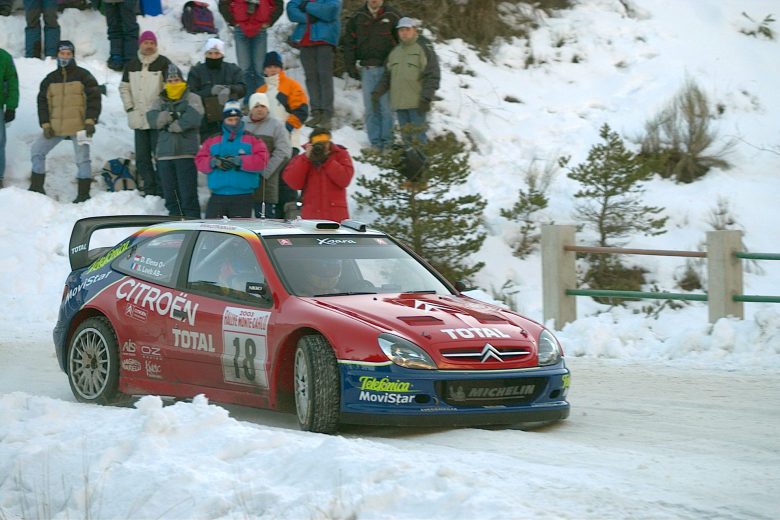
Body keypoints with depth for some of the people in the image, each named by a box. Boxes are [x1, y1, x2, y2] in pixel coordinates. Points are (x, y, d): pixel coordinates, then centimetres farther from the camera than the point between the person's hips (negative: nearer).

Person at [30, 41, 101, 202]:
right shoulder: (50, 79, 11)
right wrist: (45, 124, 1)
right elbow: (43, 102, 12)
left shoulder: (82, 75, 0)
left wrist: (90, 121, -13)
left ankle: (84, 193, 5)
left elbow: (94, 98, -4)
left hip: (78, 126, -4)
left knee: (82, 158, -2)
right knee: (37, 151, 3)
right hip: (55, 127, 4)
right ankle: (36, 187, 12)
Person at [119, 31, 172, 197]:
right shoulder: (132, 65, 11)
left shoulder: (164, 63, -4)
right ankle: (149, 189, 13)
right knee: (142, 157, 6)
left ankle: (161, 189, -2)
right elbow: (124, 87, 18)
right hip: (139, 119, 5)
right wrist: (129, 107, 6)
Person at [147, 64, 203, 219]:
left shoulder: (192, 98, 6)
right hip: (165, 155, 4)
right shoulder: (160, 101, 18)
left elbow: (193, 118, -13)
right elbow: (153, 119, -1)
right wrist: (169, 115, -14)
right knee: (170, 194, 7)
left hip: (186, 153, -4)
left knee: (188, 195, -8)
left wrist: (170, 125, -5)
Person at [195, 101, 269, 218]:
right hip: (217, 197, 2)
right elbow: (200, 161, 9)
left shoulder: (252, 139, 7)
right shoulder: (213, 140, 16)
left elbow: (261, 161, -7)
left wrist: (238, 161, -15)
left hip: (243, 199, -2)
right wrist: (215, 162, -12)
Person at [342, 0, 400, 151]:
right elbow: (348, 42, 13)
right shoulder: (358, 18, 8)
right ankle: (375, 142, 8)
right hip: (366, 69, 3)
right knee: (370, 108, 3)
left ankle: (386, 141, 4)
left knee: (386, 106, -4)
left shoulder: (392, 17, 0)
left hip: (386, 69, -3)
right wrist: (350, 66, 6)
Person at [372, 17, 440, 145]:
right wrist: (377, 92, 10)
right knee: (406, 137, 6)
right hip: (399, 103, 6)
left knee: (417, 136, -10)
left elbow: (433, 76, -7)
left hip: (417, 104, -6)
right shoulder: (394, 52, 18)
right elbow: (387, 76, 25)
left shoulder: (424, 49, -1)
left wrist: (426, 98, -16)